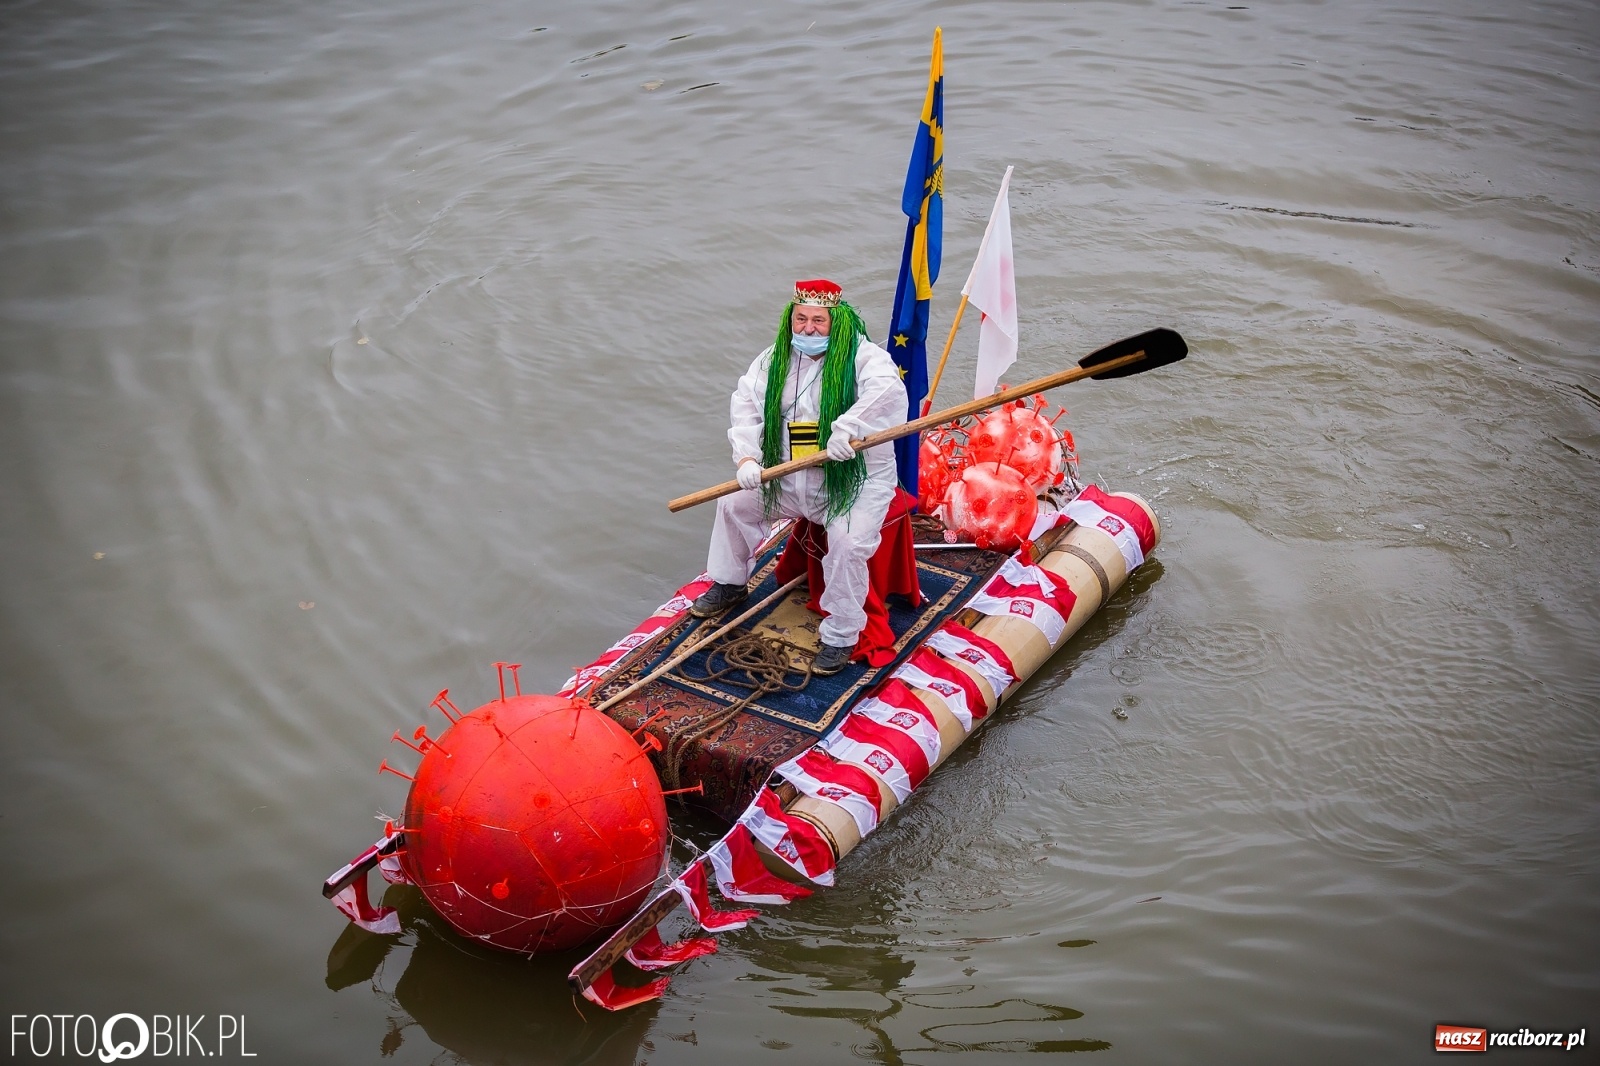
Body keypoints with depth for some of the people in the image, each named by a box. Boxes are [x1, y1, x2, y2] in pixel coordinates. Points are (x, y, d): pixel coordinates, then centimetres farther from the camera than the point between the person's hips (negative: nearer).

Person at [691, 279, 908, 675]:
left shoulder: (862, 356, -15)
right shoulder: (774, 360, 3)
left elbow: (888, 389, -36)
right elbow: (746, 403, -5)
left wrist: (847, 428, -47)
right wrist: (746, 457, -21)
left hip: (856, 480, -6)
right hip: (791, 480, 6)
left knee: (847, 542, -29)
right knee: (734, 504, 9)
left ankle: (841, 636, -13)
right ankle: (729, 584, 32)